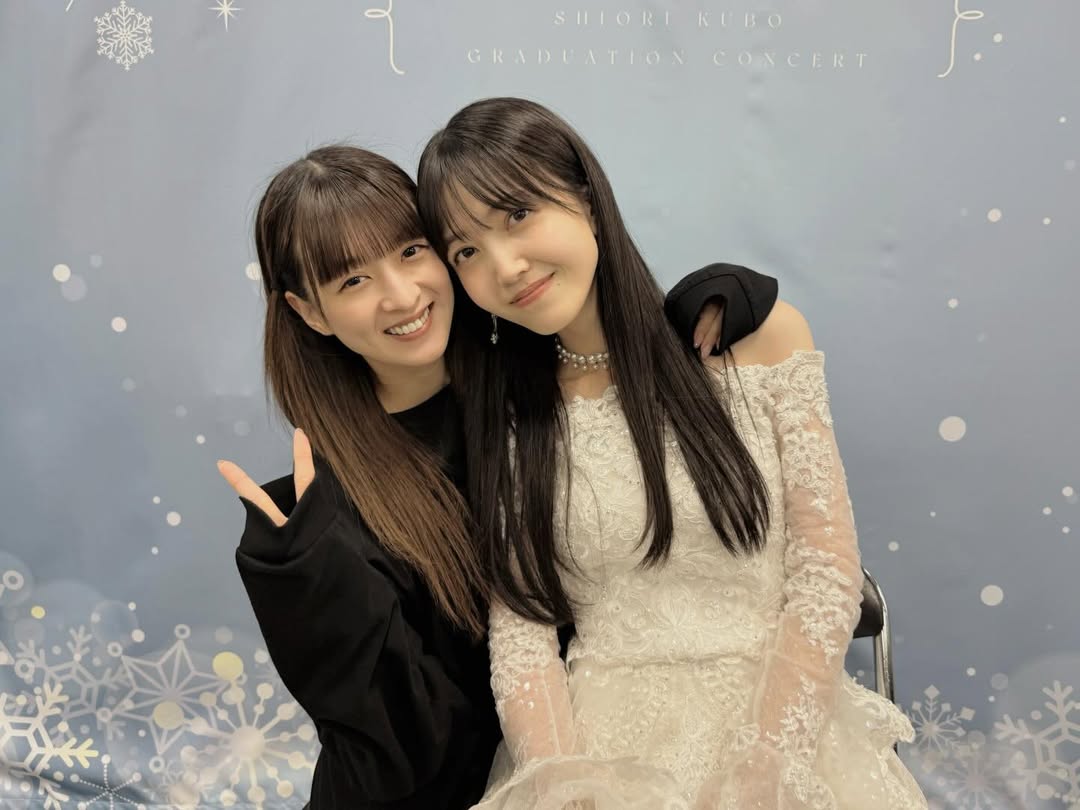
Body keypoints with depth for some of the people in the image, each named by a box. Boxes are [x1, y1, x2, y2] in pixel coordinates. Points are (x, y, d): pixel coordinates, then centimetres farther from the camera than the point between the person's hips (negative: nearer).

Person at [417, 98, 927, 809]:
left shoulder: (757, 335, -1)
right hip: (602, 738, 1)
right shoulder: (495, 415, 3)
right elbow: (520, 631, -1)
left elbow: (827, 569, -3)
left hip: (780, 717, 0)